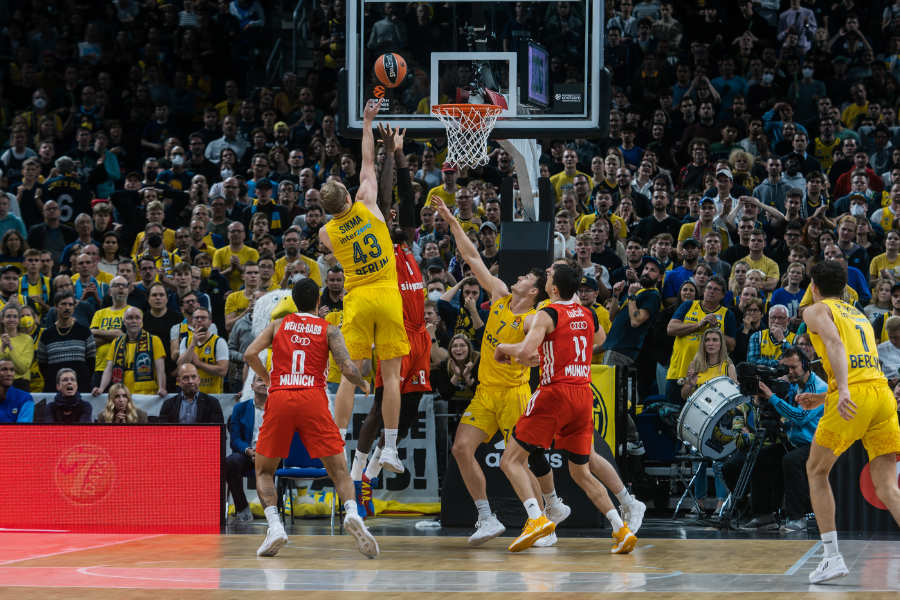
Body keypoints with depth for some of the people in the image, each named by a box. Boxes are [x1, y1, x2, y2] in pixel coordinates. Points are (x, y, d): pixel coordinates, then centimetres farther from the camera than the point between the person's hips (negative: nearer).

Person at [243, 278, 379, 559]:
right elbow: (348, 369, -1)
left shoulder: (278, 325, 16)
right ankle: (352, 513, -25)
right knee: (339, 470, 4)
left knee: (264, 470, 15)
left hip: (279, 399, 1)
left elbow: (250, 354, 4)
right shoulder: (329, 330, 12)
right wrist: (363, 385, 20)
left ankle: (275, 526, -8)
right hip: (313, 399, -1)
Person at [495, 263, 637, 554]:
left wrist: (502, 348, 0)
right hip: (584, 395, 6)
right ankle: (621, 528, 1)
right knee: (581, 473, 15)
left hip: (556, 392, -6)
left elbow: (526, 350, -22)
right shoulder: (588, 315, 13)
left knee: (512, 460, 1)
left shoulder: (547, 315, -7)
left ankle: (537, 518, -19)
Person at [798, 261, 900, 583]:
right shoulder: (859, 315, 31)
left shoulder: (816, 310, 9)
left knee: (816, 471, 13)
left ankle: (832, 557, 6)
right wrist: (821, 399, 38)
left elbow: (835, 343, -12)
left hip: (852, 396, -6)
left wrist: (842, 391, -26)